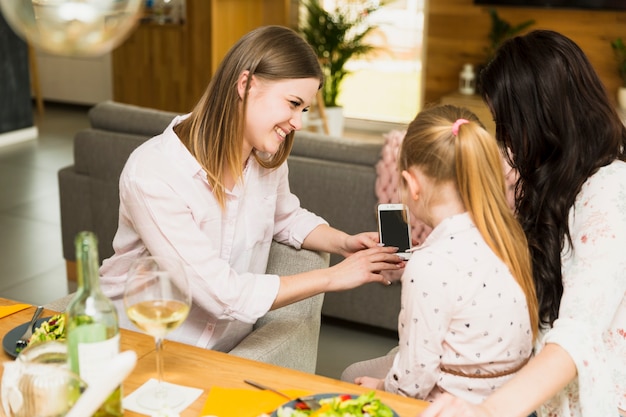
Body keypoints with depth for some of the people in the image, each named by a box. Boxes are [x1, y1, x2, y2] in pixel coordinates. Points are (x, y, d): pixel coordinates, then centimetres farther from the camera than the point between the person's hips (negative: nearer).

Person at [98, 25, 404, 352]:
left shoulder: (267, 157, -5)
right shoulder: (152, 174, -26)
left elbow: (288, 219, 16)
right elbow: (224, 296, -27)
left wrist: (344, 243, -3)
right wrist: (333, 277, -21)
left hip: (225, 349, 4)